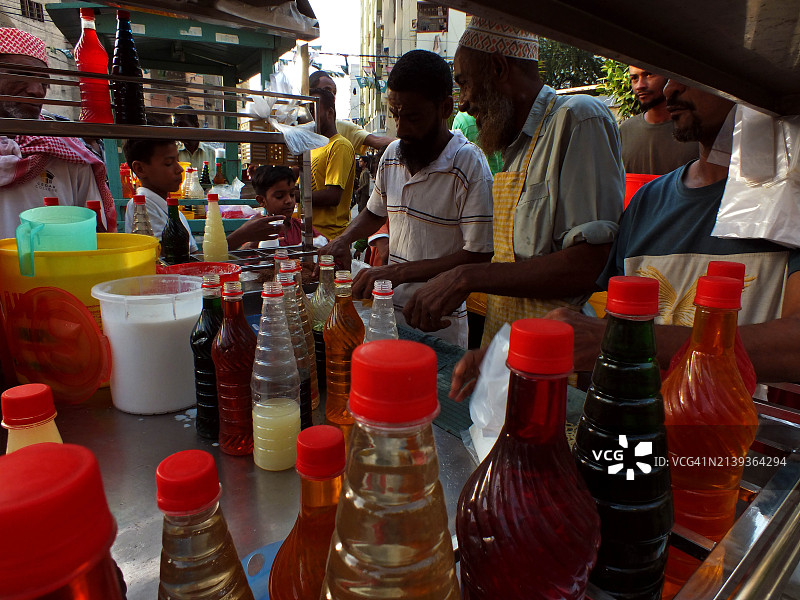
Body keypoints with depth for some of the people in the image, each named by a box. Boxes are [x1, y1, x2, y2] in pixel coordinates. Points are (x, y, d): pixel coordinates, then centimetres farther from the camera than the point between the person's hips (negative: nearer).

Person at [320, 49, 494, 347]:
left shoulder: (469, 164, -16)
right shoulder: (392, 154, 4)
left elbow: (477, 256, -19)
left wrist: (399, 272, -23)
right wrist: (344, 240, 1)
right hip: (391, 308, 6)